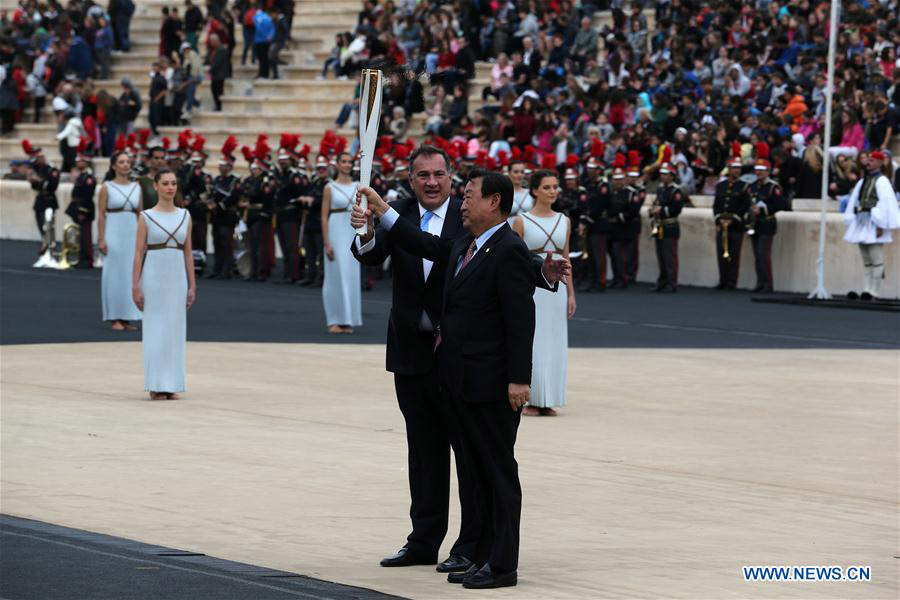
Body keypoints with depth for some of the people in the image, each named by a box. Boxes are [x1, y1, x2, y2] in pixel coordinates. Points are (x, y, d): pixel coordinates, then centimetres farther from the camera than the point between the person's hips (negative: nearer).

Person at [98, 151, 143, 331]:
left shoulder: (137, 187, 10)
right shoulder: (107, 188, -1)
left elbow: (141, 214, 12)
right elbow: (101, 214, -4)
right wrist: (101, 239, -11)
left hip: (132, 233, 4)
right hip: (114, 233, -4)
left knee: (131, 275, 3)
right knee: (114, 274, -1)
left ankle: (127, 317, 9)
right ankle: (115, 318, 2)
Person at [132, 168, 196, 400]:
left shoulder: (185, 216, 7)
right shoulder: (146, 217, -2)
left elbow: (188, 252, 10)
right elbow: (138, 253, -3)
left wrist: (192, 285, 6)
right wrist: (135, 287, -8)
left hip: (177, 277, 3)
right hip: (153, 276, -3)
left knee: (174, 331, 4)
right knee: (154, 331, -1)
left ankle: (171, 385, 10)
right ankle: (156, 386, 4)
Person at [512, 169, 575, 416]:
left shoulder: (564, 221, 11)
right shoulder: (522, 221, -2)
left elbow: (566, 259, 14)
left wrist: (571, 293, 11)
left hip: (556, 286, 4)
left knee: (554, 344, 4)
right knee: (530, 344, -3)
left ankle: (547, 401, 9)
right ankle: (528, 400, 3)